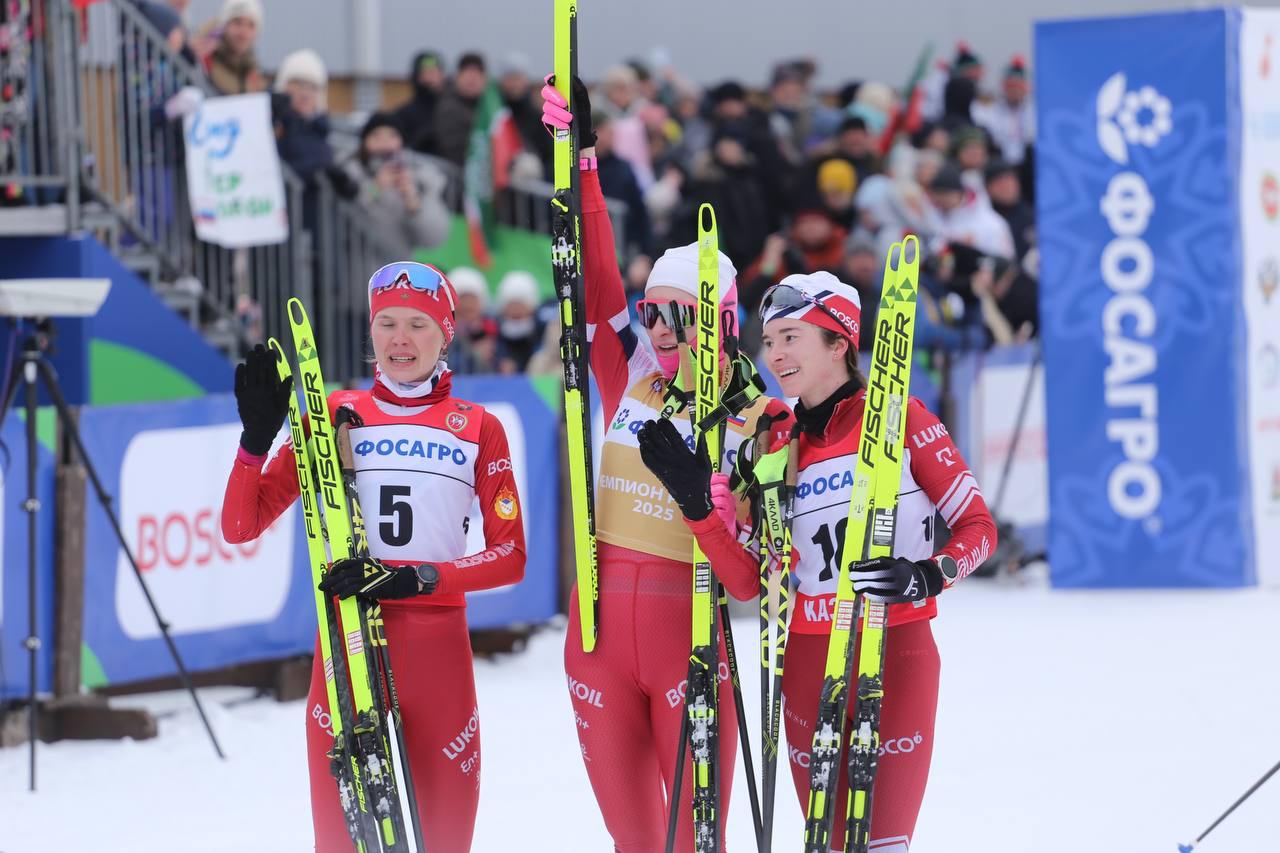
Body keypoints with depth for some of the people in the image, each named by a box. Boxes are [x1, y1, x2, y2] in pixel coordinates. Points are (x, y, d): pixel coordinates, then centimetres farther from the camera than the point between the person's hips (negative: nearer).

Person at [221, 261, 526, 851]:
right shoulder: (336, 415, 9)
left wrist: (418, 578, -12)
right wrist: (257, 436, -9)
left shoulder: (477, 428, 9)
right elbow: (240, 526, 6)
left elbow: (510, 557, 3)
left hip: (438, 648, 0)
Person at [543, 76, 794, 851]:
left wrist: (702, 505, -27)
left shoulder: (755, 421, -4)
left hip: (689, 635, -4)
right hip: (599, 632, 4)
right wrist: (581, 159, -7)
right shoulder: (630, 380, 5)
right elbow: (595, 282, -1)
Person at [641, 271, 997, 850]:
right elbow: (752, 579, 2)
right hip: (807, 661, 4)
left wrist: (926, 577, -20)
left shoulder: (900, 420, -3)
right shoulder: (778, 444, 9)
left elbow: (977, 526, -2)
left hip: (896, 652, -4)